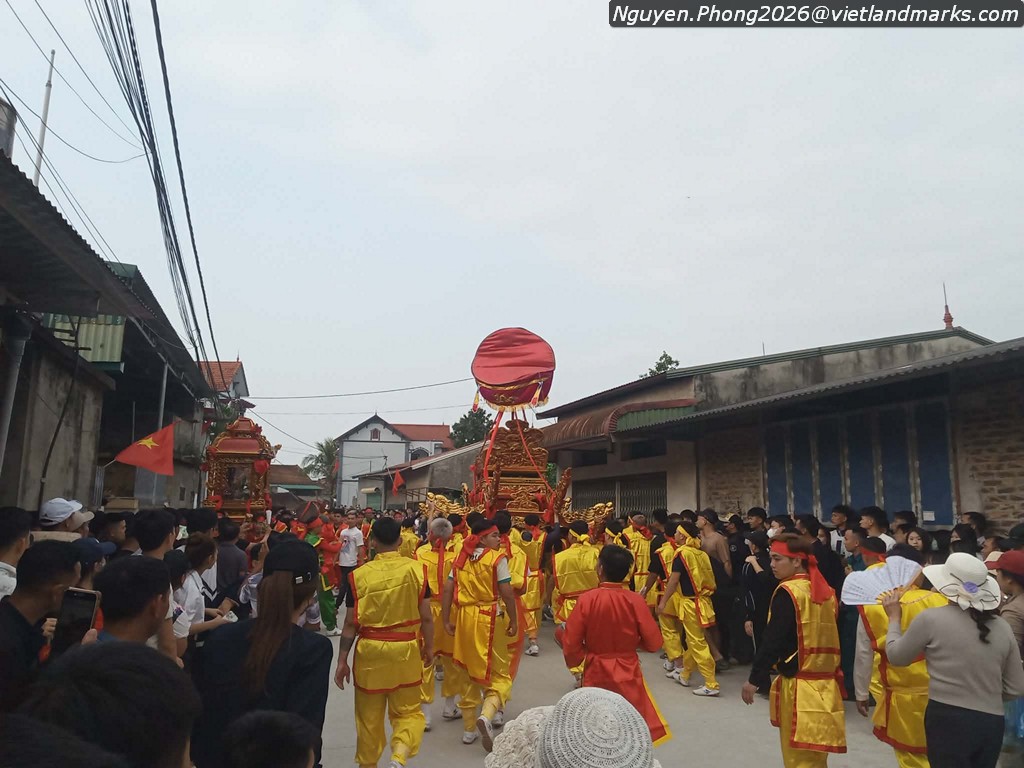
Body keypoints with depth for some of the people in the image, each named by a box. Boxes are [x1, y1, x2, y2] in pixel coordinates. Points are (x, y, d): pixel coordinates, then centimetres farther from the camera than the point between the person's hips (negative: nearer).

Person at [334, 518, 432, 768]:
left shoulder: (359, 574, -9)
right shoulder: (417, 569, -9)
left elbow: (351, 623, -4)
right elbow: (426, 617, -5)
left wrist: (342, 661, 6)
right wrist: (429, 647, 11)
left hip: (370, 650, 0)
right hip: (406, 649, 0)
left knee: (369, 715, 19)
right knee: (407, 710, 16)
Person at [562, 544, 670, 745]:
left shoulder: (586, 599, -15)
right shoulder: (635, 601, -14)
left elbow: (571, 645, -9)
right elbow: (654, 643, -7)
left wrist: (574, 662, 12)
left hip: (596, 675, 0)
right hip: (628, 675, 0)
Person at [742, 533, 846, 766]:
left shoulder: (788, 592, -15)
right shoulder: (825, 590, 7)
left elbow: (773, 640, -17)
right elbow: (830, 637, 14)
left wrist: (754, 679, -10)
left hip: (797, 684, -7)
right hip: (825, 683, 7)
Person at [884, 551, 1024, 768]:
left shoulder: (931, 618, -12)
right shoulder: (1002, 627, 1)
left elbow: (896, 656, 3)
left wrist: (894, 618, 17)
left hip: (947, 719, -5)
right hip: (992, 723, 5)